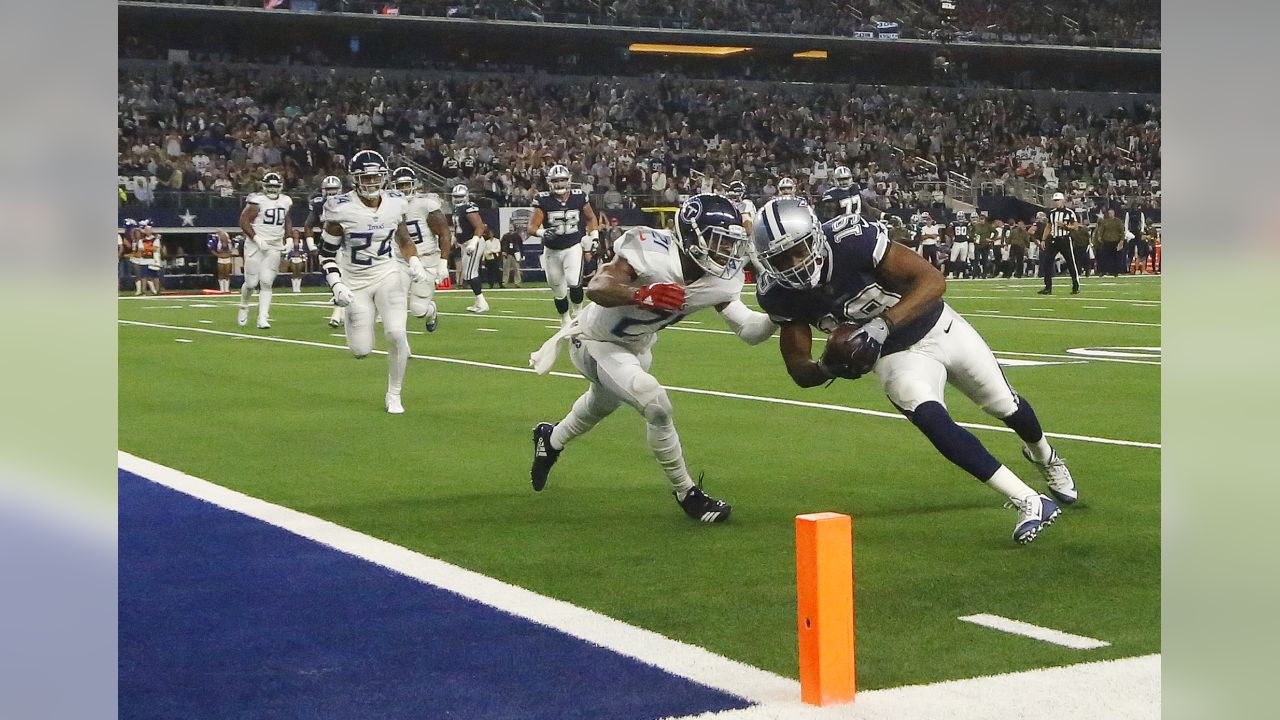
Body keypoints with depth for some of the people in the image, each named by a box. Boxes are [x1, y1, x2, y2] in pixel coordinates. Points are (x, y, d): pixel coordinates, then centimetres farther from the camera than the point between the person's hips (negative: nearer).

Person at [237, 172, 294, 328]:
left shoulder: (285, 201, 8)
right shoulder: (257, 201, -11)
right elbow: (244, 221, -12)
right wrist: (257, 239, -18)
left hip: (274, 247, 4)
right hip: (255, 245, -4)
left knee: (266, 283, -3)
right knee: (252, 282, 0)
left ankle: (263, 318, -5)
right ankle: (244, 306, 29)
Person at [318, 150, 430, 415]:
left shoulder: (394, 203, -3)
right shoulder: (342, 209, -15)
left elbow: (403, 238, 15)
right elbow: (326, 253, -7)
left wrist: (414, 262, -2)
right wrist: (336, 285, -19)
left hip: (388, 273, 2)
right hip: (356, 281, -2)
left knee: (396, 334, -19)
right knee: (361, 351, -2)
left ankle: (394, 395, 1)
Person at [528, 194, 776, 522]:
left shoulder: (719, 282, -17)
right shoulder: (652, 252, -35)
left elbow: (750, 330, -16)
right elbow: (596, 288, -42)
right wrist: (642, 294, -58)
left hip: (636, 347, 7)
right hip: (595, 343, -7)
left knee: (600, 406, 31)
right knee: (656, 405, -24)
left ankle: (551, 439, 64)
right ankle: (685, 493, -4)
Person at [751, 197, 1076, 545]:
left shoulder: (853, 239, -33)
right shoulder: (779, 293, -19)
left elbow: (933, 281, -32)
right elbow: (798, 368, -11)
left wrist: (882, 325, -44)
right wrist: (827, 368, -34)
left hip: (940, 328, -1)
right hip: (896, 356, 1)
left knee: (1006, 406, 15)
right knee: (932, 420, -26)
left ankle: (1043, 454, 52)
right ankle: (1030, 503, -17)